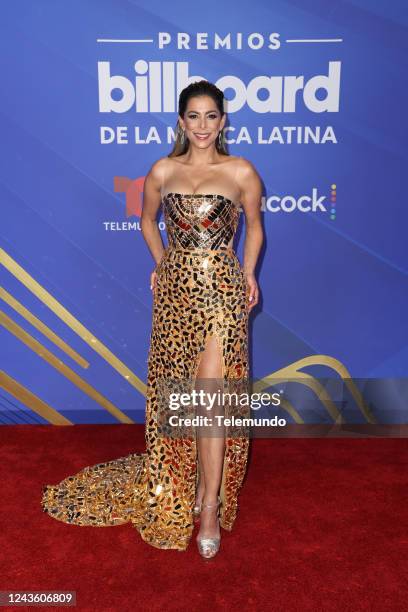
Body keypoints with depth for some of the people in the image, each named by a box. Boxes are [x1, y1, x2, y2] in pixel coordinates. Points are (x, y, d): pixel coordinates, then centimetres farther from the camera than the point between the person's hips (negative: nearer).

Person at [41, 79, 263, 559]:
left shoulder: (242, 172, 1)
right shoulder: (163, 170, 6)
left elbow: (254, 226, 13)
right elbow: (147, 220, 21)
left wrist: (249, 274, 4)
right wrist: (163, 263, 12)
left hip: (222, 290, -2)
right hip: (175, 288, 3)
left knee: (212, 395, -9)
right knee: (178, 393, 10)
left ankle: (211, 504, 5)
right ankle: (185, 483, 32)